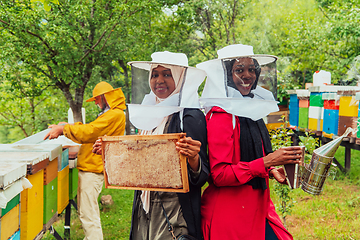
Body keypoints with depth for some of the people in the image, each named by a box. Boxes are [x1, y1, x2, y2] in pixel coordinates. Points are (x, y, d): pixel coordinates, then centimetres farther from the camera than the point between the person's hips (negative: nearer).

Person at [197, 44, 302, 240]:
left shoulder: (249, 110, 11)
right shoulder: (220, 115, -15)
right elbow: (219, 174, -20)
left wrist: (271, 170, 3)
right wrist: (267, 161, -21)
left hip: (258, 208, 8)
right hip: (230, 214, -8)